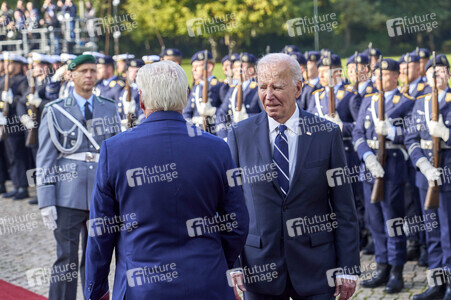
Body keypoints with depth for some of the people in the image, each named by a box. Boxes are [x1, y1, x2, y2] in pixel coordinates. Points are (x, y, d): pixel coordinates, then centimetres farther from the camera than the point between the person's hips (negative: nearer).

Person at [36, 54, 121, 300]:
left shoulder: (109, 109, 10)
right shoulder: (55, 112, 0)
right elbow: (44, 160, -2)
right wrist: (46, 203, -8)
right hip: (68, 199, -3)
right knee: (66, 261, -2)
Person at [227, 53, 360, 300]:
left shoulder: (327, 133, -1)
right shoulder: (239, 136, 0)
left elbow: (344, 209, 0)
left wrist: (348, 268, -3)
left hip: (316, 268, 0)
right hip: (260, 266, 0)